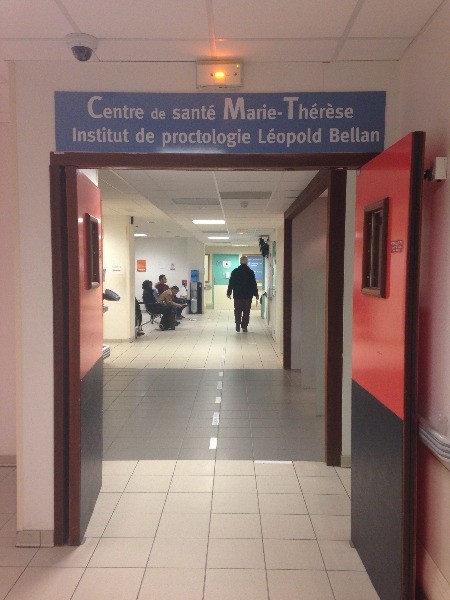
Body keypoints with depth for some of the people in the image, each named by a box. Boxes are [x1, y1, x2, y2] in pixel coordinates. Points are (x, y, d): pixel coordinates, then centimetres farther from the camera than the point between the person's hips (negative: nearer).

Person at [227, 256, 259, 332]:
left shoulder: (235, 271, -1)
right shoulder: (251, 272, -2)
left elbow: (231, 283, 1)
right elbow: (254, 284, 0)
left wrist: (229, 293, 9)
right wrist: (256, 294, 8)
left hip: (237, 295, 0)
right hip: (248, 295, 0)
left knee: (238, 311, 8)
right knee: (246, 312, 6)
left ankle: (238, 324, -10)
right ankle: (244, 327, 4)